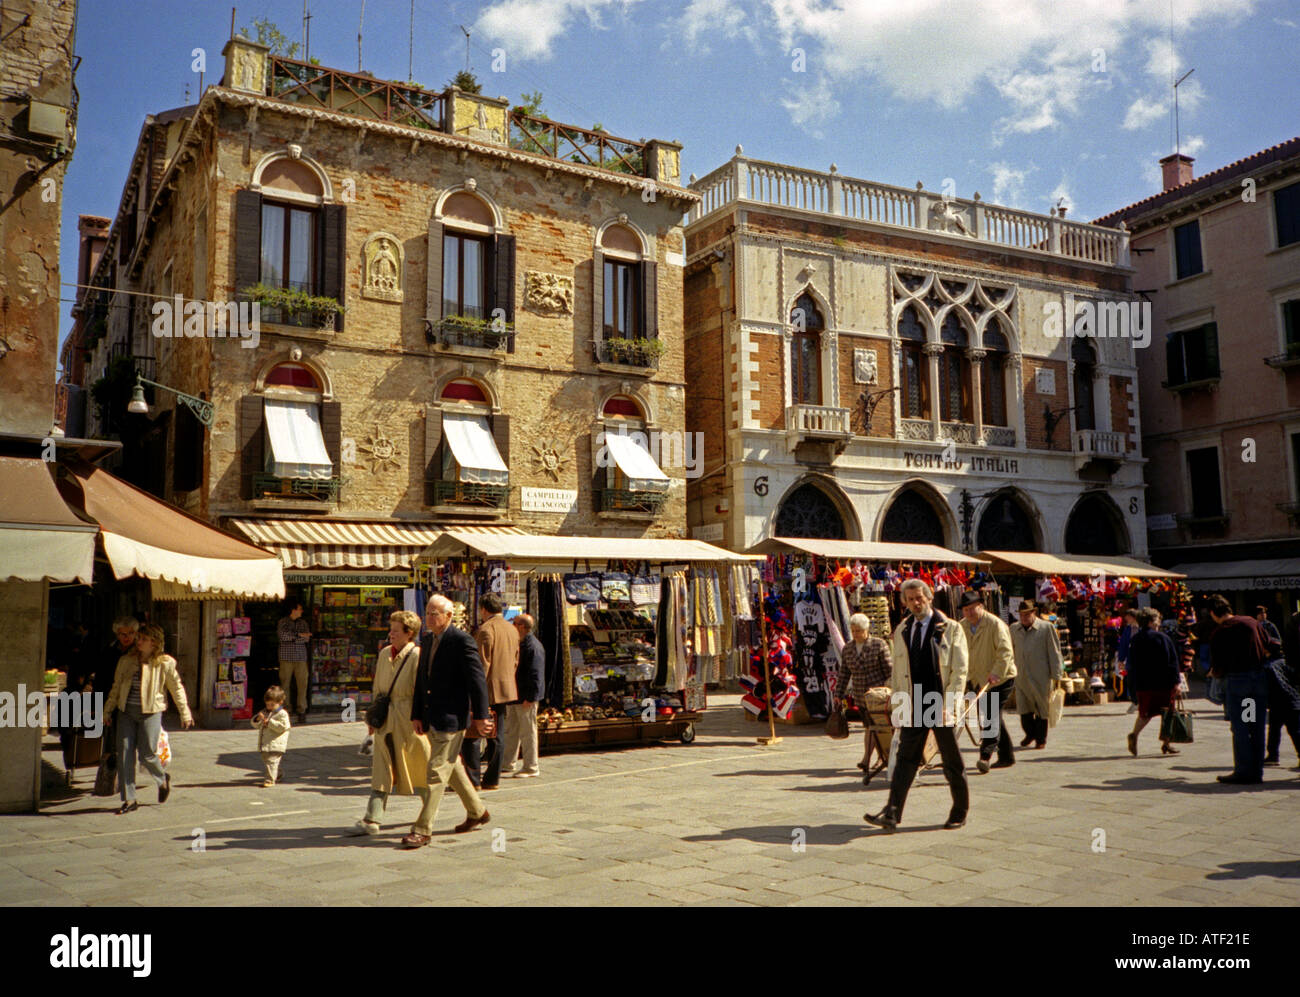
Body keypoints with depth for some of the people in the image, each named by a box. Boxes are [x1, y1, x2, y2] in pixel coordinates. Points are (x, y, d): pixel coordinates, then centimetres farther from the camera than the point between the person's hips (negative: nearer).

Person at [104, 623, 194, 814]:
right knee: (124, 754, -1)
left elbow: (176, 688, 4)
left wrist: (185, 713, 6)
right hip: (126, 712, 4)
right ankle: (129, 800, 8)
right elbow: (116, 688, 16)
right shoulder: (126, 661, 6)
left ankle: (163, 780, 28)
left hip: (150, 712, -4)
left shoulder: (164, 663, -5)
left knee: (147, 754, -4)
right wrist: (107, 710, 12)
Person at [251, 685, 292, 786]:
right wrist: (257, 719, -5)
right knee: (266, 761, 18)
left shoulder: (282, 714, -6)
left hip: (275, 744, -9)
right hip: (264, 744, 9)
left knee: (272, 761, -17)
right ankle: (277, 775, 36)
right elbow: (255, 725, 18)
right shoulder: (264, 712, 18)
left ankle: (270, 780, -19)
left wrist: (270, 722, -19)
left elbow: (283, 726, -17)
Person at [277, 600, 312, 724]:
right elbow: (282, 635, -13)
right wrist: (299, 635, -12)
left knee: (302, 684, -3)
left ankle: (302, 712, 1)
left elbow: (307, 638, 1)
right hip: (286, 658, -3)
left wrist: (291, 638, -10)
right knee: (285, 684, -2)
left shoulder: (303, 623, 14)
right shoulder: (283, 622, 4)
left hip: (301, 658, 3)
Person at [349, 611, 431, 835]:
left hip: (409, 719, -6)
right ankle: (371, 820, 4)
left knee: (419, 770, 8)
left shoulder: (417, 656, -12)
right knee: (381, 771, 4)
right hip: (386, 720, 6)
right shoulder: (385, 653, 9)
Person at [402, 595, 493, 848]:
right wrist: (416, 715, 10)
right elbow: (420, 683, 17)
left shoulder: (462, 640, -12)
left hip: (451, 717, -9)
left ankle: (423, 829, -3)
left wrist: (480, 715, -15)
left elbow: (477, 678, -14)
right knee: (452, 766, 18)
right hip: (432, 719, 9)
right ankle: (477, 812, 34)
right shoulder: (428, 644, 14)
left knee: (437, 771, -8)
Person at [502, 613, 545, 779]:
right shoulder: (518, 644, 14)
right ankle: (507, 764, 25)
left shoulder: (533, 647, -17)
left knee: (527, 732, -2)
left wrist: (530, 697, -21)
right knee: (511, 731, 16)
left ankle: (531, 768, 7)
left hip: (526, 698, -10)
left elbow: (536, 675, -20)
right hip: (513, 696, 10)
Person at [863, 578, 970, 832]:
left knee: (952, 763, 8)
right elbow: (897, 673, 15)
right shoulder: (901, 631, 11)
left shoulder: (951, 629, -2)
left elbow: (959, 671, -6)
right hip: (912, 709, 3)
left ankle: (960, 812, 23)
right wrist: (897, 708, 9)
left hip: (941, 707, -3)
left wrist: (948, 705, -14)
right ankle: (891, 814, -8)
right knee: (905, 759, -2)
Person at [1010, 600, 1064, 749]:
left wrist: (1056, 675, -5)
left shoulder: (1046, 628, -3)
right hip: (1021, 676, 4)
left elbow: (1054, 652, -3)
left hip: (1040, 677, -3)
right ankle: (1030, 734, 26)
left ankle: (1041, 739, 17)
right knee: (1024, 708, 4)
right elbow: (1010, 652, 18)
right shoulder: (1014, 630, 10)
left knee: (1042, 708, 4)